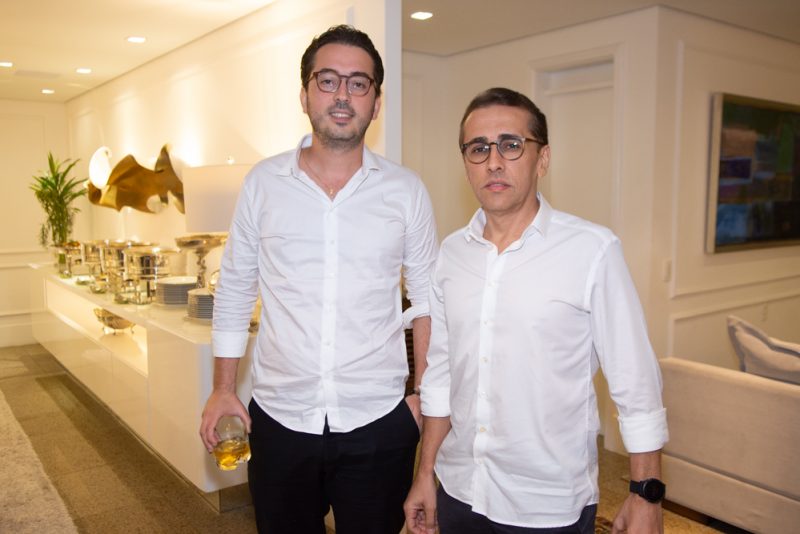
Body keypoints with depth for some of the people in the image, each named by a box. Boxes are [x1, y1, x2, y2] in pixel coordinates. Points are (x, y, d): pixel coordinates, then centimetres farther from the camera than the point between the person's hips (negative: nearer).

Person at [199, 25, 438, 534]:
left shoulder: (406, 191, -3)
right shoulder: (263, 182, -2)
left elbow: (427, 298, 4)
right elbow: (234, 291, 6)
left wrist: (425, 395, 1)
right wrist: (223, 390, 5)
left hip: (378, 421, -1)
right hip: (279, 417, 1)